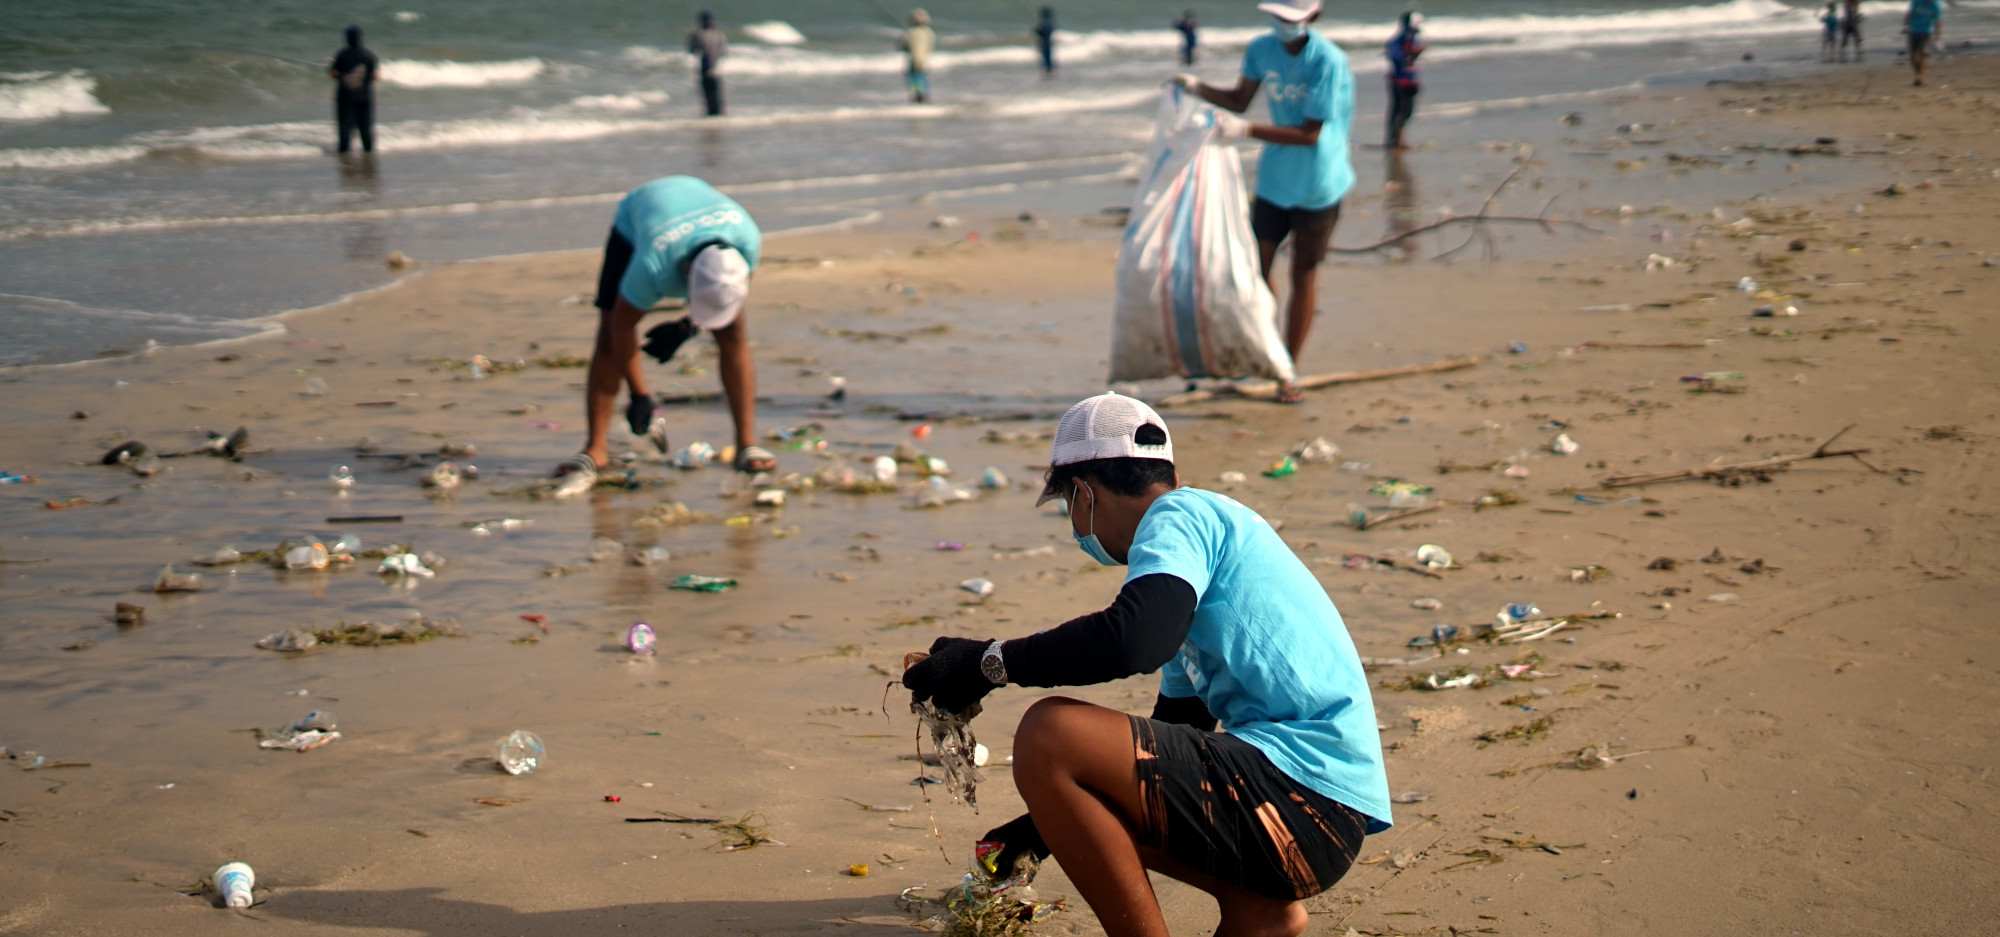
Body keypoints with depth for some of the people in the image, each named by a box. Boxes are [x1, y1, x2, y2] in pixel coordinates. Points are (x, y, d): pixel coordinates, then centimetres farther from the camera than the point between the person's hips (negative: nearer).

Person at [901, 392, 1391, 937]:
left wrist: (990, 662, -15)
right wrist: (1050, 823, 37)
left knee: (1050, 735, -20)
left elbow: (1134, 639, -28)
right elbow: (1170, 738, 31)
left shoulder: (1180, 515, -6)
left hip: (1309, 804, -11)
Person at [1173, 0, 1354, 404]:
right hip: (1274, 178, 5)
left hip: (1318, 185, -5)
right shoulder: (1261, 49, -4)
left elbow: (1310, 134, -25)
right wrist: (1198, 87, -4)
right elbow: (1239, 99, 13)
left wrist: (1246, 129, -32)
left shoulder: (1328, 61, -22)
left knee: (1303, 277, 4)